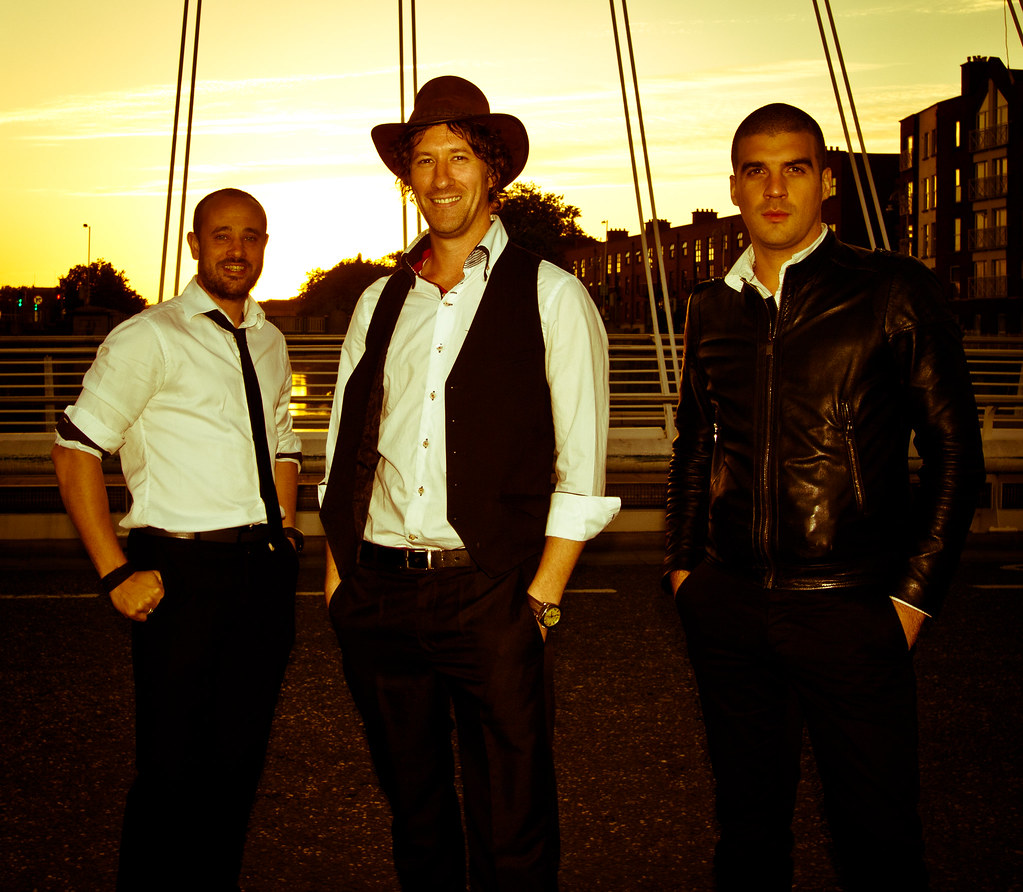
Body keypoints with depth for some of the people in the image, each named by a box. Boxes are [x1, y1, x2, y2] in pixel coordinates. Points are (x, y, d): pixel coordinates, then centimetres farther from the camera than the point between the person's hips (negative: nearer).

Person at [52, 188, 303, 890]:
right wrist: (116, 573, -13)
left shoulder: (269, 343, 15)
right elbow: (76, 452, -9)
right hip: (184, 569, -6)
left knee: (240, 759, 13)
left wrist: (285, 535, 11)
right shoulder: (149, 338, -6)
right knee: (174, 771, -2)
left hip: (266, 571, 6)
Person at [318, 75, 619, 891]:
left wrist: (540, 598, -8)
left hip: (489, 595, -4)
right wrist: (339, 576, 7)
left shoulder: (551, 296, 0)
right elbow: (345, 448, 15)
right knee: (414, 817, 17)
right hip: (377, 594, 4)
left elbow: (582, 467, -3)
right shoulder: (379, 303, 12)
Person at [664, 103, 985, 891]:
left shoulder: (894, 293, -3)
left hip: (850, 614, -3)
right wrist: (683, 561, 11)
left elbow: (955, 452, -3)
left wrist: (913, 596, -7)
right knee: (748, 823, 15)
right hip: (728, 611, 4)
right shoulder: (713, 308, 10)